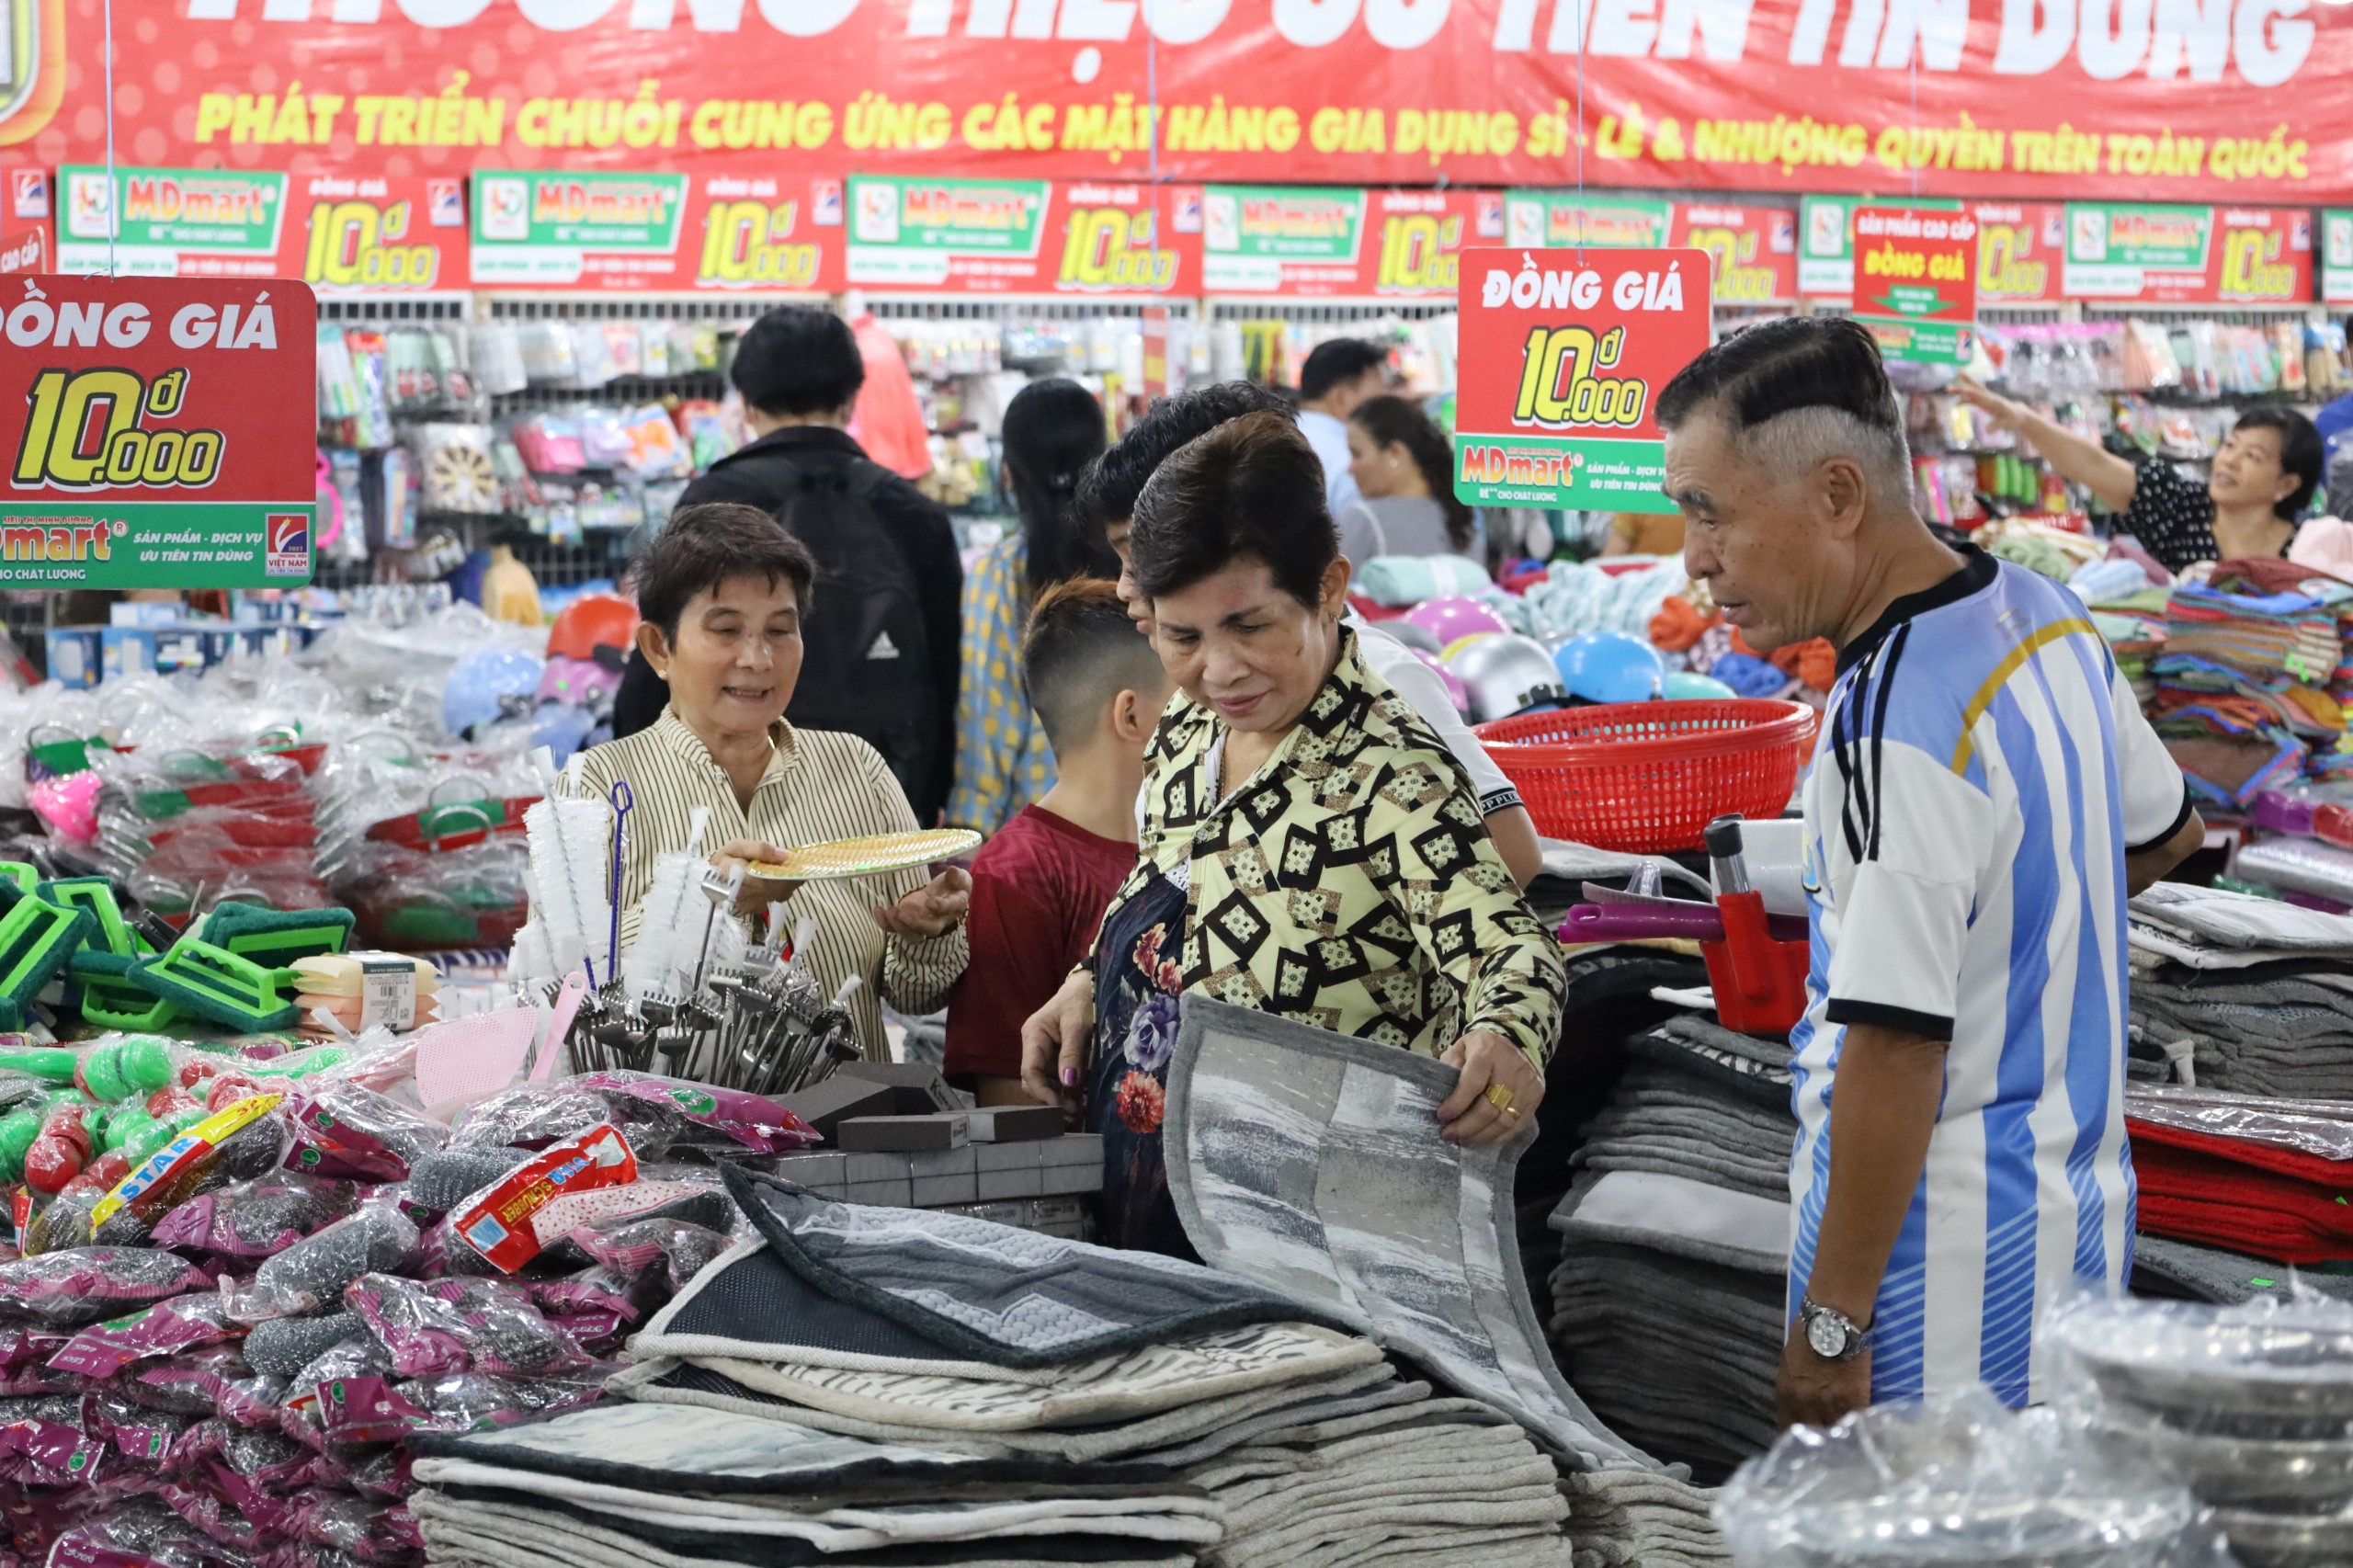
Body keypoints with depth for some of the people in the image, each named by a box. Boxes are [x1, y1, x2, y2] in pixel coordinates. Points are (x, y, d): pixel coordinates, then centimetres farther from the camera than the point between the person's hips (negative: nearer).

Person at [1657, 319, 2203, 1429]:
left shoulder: (1895, 725, -23)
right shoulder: (2046, 618, 6)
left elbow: (1895, 1048, -24)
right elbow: (2166, 835, 24)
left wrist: (1830, 1321, -19)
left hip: (1949, 1274, -9)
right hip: (2073, 1210, 9)